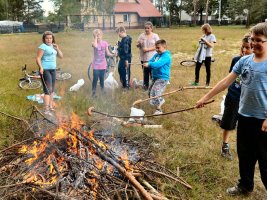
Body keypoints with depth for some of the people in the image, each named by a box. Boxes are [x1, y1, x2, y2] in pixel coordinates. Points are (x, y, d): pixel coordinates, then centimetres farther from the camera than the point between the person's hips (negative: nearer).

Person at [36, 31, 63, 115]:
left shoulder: (53, 46, 13)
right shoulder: (43, 46, -9)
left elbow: (61, 56, 13)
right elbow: (38, 58, -16)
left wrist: (57, 48, -2)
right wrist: (41, 68, -29)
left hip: (53, 69, 8)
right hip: (45, 70, -8)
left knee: (52, 90, 16)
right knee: (48, 90, -13)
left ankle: (51, 106, 28)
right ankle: (46, 110, -13)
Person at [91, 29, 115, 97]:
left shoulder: (105, 43, 0)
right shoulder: (94, 43, -7)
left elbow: (107, 53, 1)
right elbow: (95, 46, -33)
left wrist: (113, 55, -18)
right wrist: (95, 37, -22)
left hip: (103, 64, 2)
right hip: (96, 65, -2)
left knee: (102, 78, 13)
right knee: (95, 79, -3)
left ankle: (102, 90, 27)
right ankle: (93, 92, 8)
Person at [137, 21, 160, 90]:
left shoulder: (155, 36, -1)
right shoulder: (142, 35, 8)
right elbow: (137, 45, 9)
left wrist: (148, 49, -16)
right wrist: (139, 44, -15)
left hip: (152, 58, -3)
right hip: (143, 58, 3)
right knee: (145, 72, 11)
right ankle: (145, 85, 23)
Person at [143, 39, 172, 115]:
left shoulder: (166, 56, -16)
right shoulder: (156, 55, 9)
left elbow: (158, 64, -30)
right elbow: (151, 61, 5)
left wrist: (149, 64, -38)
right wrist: (147, 64, -17)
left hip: (162, 78, -9)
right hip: (155, 77, 9)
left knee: (155, 93, -16)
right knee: (150, 92, 21)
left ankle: (158, 110, -2)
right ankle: (160, 100, 47)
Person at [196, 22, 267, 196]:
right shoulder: (244, 61, 2)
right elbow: (226, 81, 2)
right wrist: (206, 97, 0)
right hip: (244, 116, 6)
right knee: (245, 155, 19)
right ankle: (245, 186, 38)